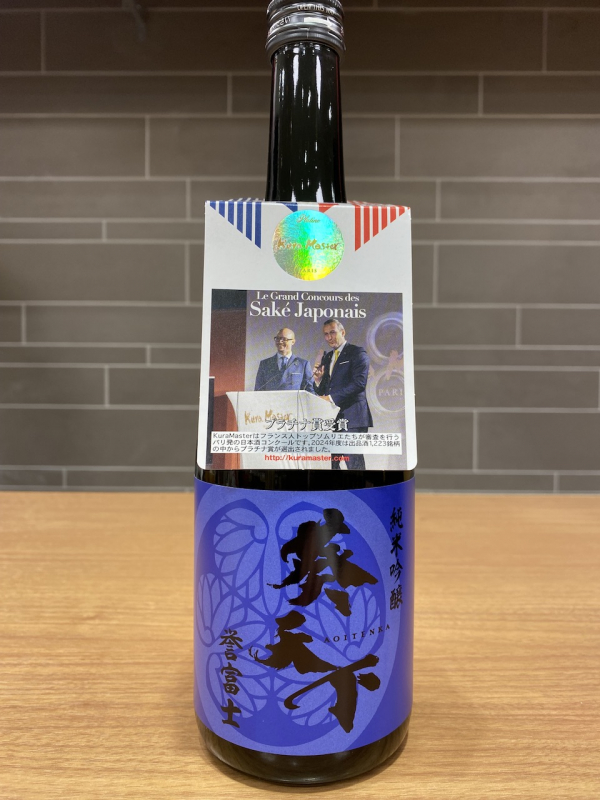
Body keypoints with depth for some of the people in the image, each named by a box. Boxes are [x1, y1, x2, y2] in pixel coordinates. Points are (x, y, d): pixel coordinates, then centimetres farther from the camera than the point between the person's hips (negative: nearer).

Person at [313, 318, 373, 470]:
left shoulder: (357, 352, -1)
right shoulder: (326, 358, 20)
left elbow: (359, 383, -15)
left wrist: (332, 398, -19)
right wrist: (318, 380, -1)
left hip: (352, 417, -7)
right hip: (331, 418, 7)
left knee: (354, 463, -7)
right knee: (329, 464, 5)